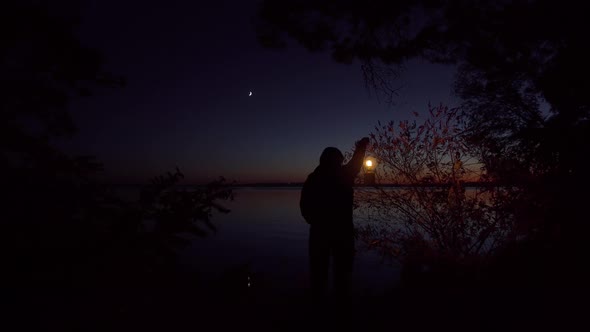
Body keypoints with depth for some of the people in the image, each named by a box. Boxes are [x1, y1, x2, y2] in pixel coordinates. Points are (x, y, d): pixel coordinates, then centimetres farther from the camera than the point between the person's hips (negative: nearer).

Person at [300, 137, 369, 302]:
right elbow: (356, 163, 17)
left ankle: (317, 297, 13)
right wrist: (362, 146, 35)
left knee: (319, 268, 9)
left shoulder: (312, 178, 1)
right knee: (342, 268, 9)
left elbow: (304, 206, 4)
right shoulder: (345, 174, -3)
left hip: (319, 229, 2)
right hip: (342, 229, -1)